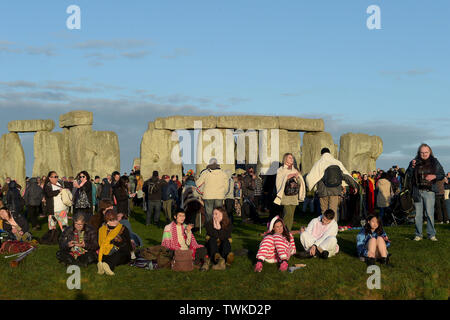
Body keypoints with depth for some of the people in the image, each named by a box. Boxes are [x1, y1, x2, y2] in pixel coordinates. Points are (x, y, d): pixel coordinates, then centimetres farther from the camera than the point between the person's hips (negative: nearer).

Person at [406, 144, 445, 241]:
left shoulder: (434, 162, 5)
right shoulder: (415, 162, 7)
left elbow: (442, 174, 9)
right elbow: (408, 175, 6)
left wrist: (434, 176, -10)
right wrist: (412, 167, -11)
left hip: (429, 191, -1)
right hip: (417, 191, 1)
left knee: (430, 213, -5)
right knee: (418, 214, 4)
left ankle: (431, 234, 5)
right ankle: (418, 235, 11)